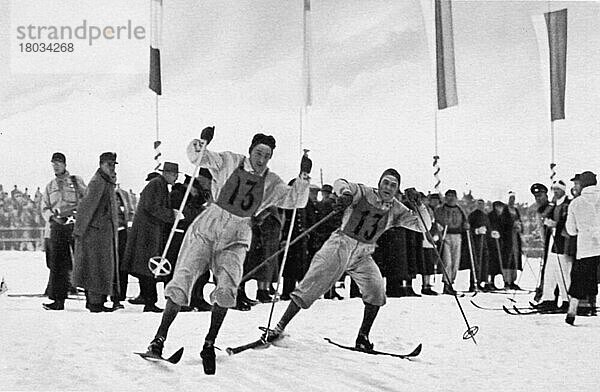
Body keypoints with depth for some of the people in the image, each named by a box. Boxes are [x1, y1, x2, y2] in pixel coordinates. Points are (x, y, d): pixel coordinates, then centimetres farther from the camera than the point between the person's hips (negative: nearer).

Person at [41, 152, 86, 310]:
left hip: (75, 224, -3)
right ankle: (58, 300, -1)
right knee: (57, 263, -2)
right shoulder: (50, 186, 18)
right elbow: (44, 208, 13)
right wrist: (53, 217, -6)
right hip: (57, 226, 3)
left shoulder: (76, 181, 9)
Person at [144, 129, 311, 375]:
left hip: (236, 240, 1)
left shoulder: (271, 184, 3)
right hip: (206, 230, -1)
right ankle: (159, 338, 2)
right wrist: (201, 144, -28)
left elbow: (296, 201, -3)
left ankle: (209, 344, -5)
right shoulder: (228, 163, -3)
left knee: (227, 290, -21)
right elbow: (196, 157, -7)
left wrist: (303, 177, -18)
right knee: (181, 283, -11)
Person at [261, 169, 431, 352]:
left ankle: (363, 338, -7)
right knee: (310, 288, -11)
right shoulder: (363, 193, -4)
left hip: (362, 256, 3)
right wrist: (346, 193, -41)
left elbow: (424, 226, 3)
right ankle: (279, 328, -5)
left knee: (376, 290, -20)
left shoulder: (396, 210, 6)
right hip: (341, 246, -3)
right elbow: (340, 184, -18)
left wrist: (417, 203, -13)